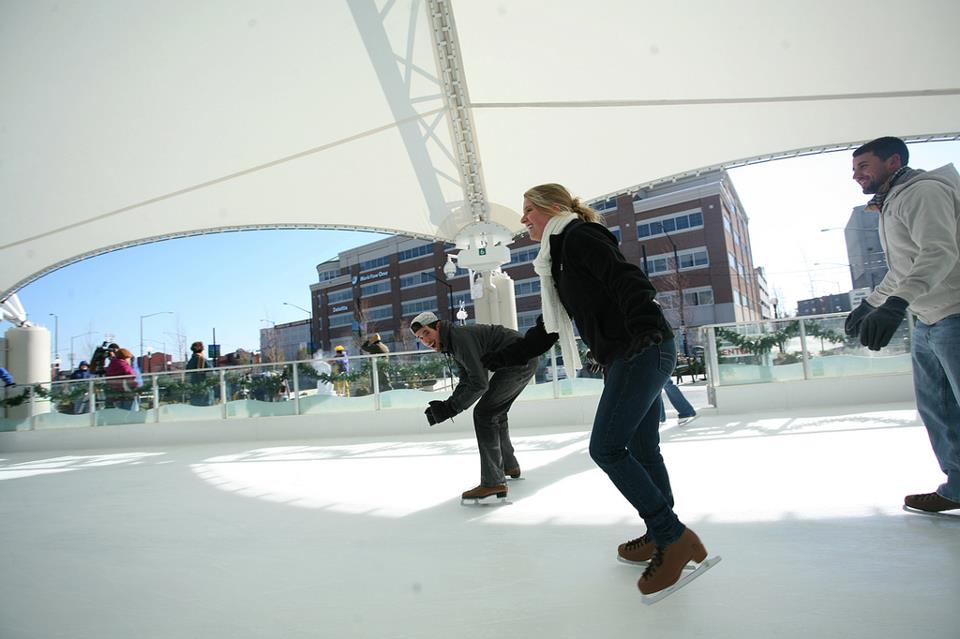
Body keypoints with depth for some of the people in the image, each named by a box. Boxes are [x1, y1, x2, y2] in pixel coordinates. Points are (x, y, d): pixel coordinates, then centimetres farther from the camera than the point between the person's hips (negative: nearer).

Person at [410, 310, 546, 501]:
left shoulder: (461, 337, -21)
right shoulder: (453, 342, 11)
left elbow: (480, 384, -25)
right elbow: (466, 381, 13)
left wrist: (451, 408, -20)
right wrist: (448, 404, -2)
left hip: (520, 359, -11)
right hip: (523, 361, 11)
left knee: (484, 413, -13)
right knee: (496, 413, 22)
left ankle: (493, 483, -13)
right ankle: (509, 466, 40)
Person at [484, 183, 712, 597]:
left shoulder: (577, 236, -7)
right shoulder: (561, 252, 22)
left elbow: (625, 278, -21)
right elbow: (556, 322, 27)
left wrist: (644, 330, -32)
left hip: (643, 351, -10)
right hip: (634, 356, 10)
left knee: (606, 448, -11)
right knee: (641, 450, 14)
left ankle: (675, 538, -2)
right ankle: (661, 536, 26)